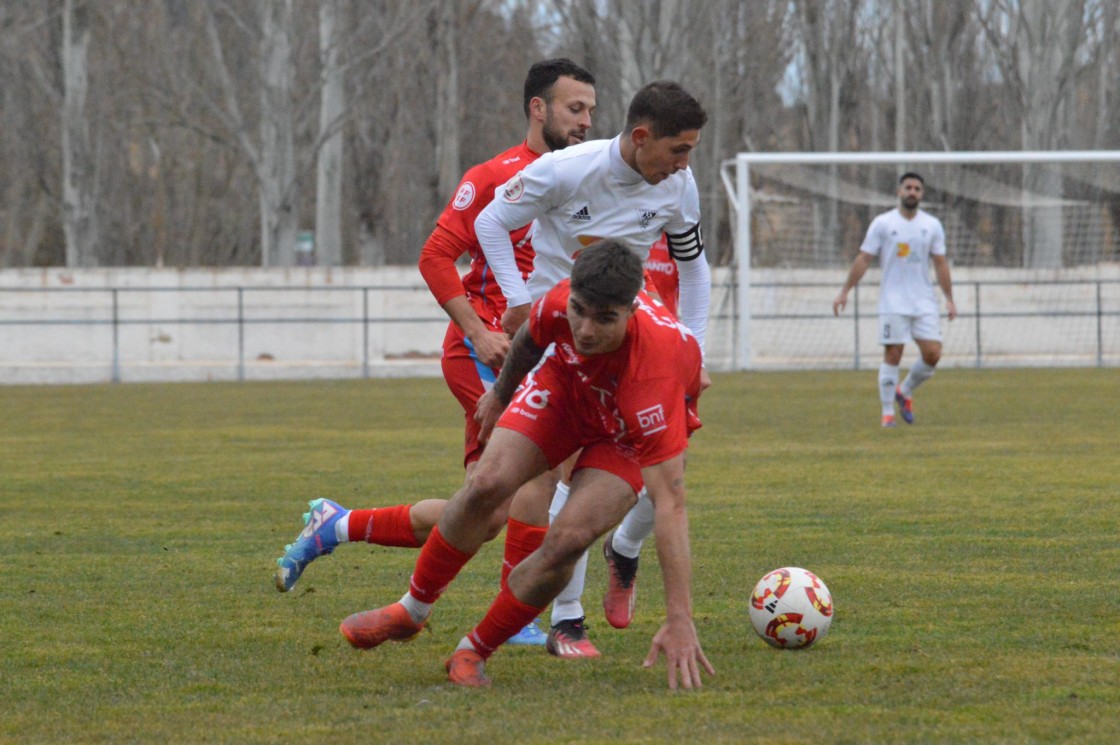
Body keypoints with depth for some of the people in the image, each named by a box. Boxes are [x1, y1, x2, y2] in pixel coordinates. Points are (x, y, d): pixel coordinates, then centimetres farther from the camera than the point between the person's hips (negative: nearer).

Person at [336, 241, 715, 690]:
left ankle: (474, 652, 1)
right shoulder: (559, 304, -33)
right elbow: (529, 338, -3)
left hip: (629, 433, -3)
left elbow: (670, 503, -46)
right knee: (487, 485, -15)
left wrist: (680, 621, -49)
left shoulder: (651, 373, -44)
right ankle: (412, 611, 8)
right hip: (565, 384, 3)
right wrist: (501, 392, 16)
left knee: (566, 541, -22)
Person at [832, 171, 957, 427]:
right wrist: (845, 292, -3)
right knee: (892, 355, -6)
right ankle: (887, 413, 2)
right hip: (893, 303, -3)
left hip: (924, 303, 3)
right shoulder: (882, 223, 0)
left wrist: (949, 299, 4)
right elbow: (863, 259, 1)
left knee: (933, 354, -6)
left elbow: (940, 263, 10)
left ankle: (905, 393, 19)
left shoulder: (932, 225, 8)